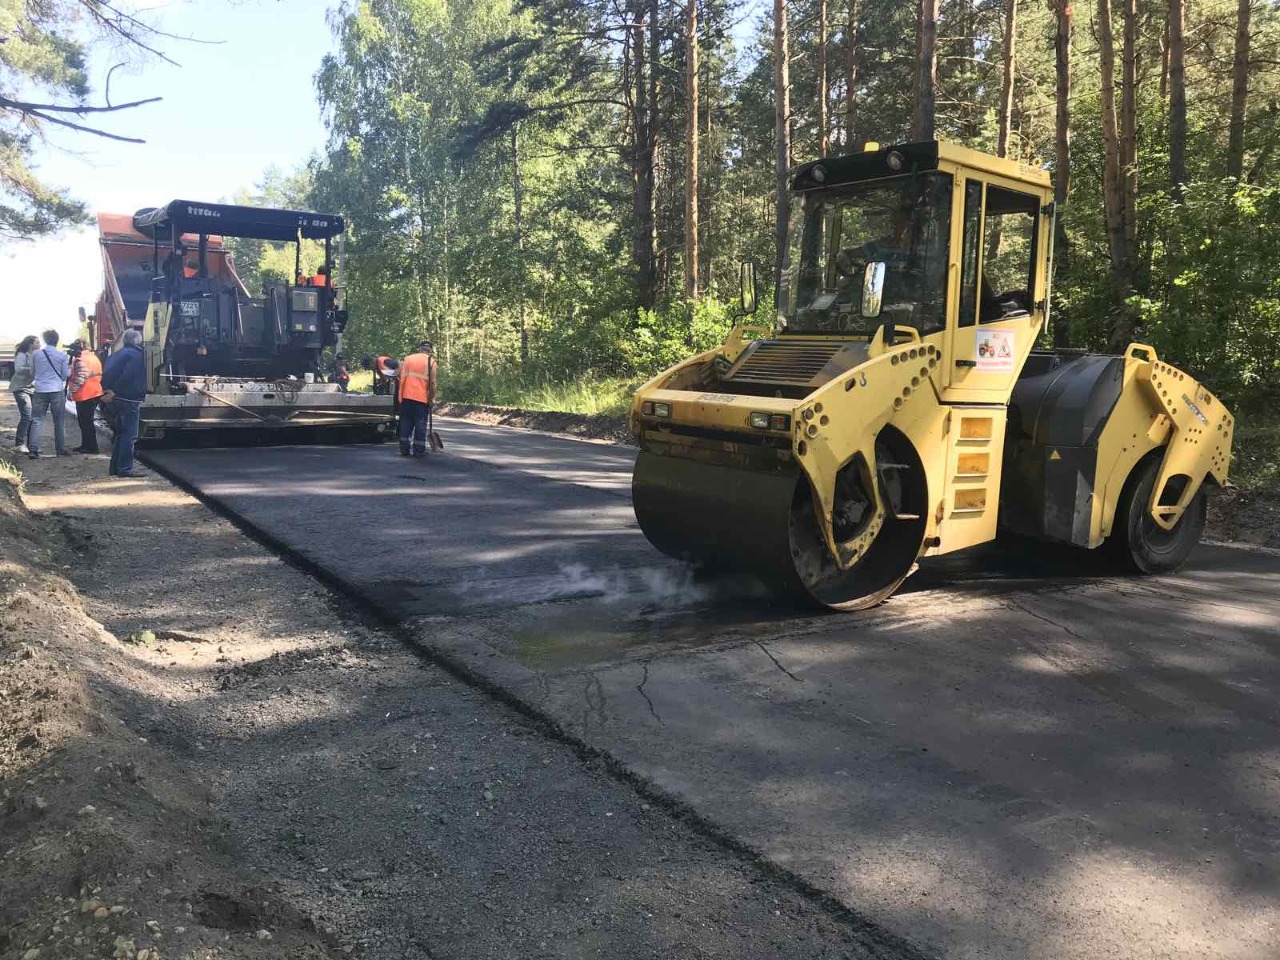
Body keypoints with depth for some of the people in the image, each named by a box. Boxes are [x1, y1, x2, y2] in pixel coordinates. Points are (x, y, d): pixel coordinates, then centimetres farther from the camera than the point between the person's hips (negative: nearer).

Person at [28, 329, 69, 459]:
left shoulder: (36, 354, 2)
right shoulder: (62, 355, -3)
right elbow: (66, 374, 1)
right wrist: (70, 368, 21)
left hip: (40, 390, 1)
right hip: (57, 390, -1)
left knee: (36, 420, 2)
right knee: (58, 421, 8)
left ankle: (33, 449, -7)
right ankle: (60, 449, 13)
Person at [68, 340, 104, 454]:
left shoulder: (81, 360, -16)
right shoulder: (94, 357, 13)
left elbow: (79, 379, -23)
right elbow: (99, 375, 21)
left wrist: (72, 390, -12)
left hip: (84, 395, -10)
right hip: (95, 392, 10)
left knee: (85, 422, -2)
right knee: (87, 420, 17)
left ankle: (91, 447, 0)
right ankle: (86, 445, 23)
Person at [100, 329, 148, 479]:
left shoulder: (117, 354, 17)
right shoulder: (136, 355, -11)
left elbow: (107, 374, 11)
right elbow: (126, 377, -20)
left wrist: (108, 391, 4)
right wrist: (114, 392, -11)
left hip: (118, 399, 9)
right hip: (129, 399, -9)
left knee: (121, 433, 16)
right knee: (130, 435, -7)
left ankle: (116, 466, 19)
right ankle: (126, 468, -9)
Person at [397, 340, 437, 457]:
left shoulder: (407, 358, 13)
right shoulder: (431, 361, 0)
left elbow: (400, 377, 11)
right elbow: (432, 383, -6)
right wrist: (431, 398, 3)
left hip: (406, 397, 4)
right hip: (421, 398, -4)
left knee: (405, 423, 10)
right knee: (420, 424, 2)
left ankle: (404, 449, 10)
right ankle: (419, 451, 2)